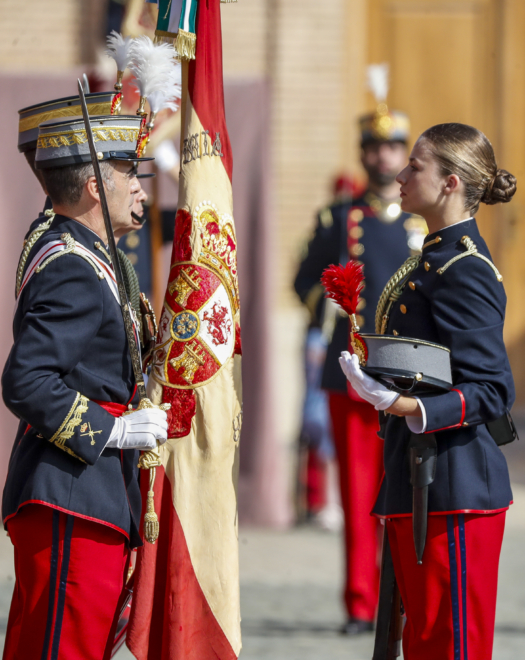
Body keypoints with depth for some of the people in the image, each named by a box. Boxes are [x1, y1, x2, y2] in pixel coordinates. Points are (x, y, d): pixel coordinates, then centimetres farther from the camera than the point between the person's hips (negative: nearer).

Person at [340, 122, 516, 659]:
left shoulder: (463, 271, -15)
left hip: (452, 490, -10)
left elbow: (492, 392, -18)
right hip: (418, 489, 10)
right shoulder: (439, 257, 15)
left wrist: (411, 409, -29)